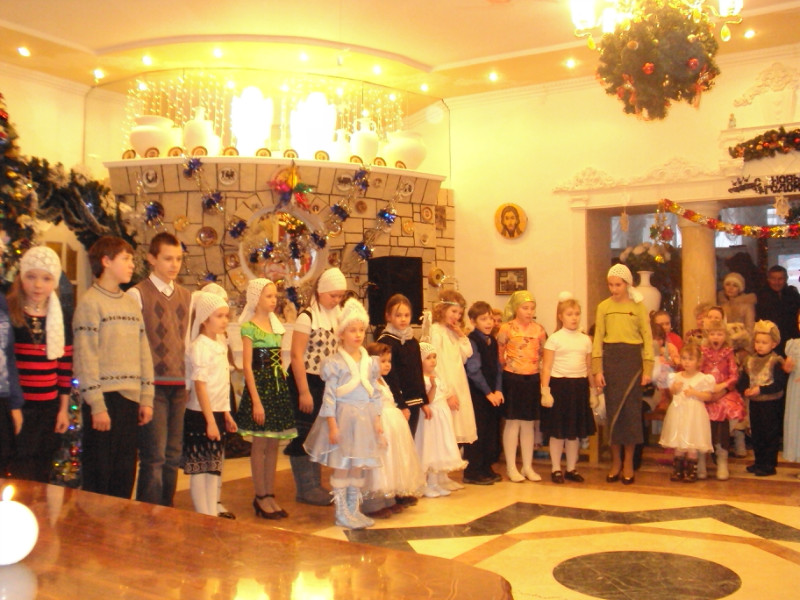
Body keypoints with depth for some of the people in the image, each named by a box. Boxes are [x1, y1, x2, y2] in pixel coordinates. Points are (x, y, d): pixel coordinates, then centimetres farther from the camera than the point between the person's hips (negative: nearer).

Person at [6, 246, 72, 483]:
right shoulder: (8, 314, -6)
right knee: (22, 480, 0)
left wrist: (64, 409, 9)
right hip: (18, 409, -4)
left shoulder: (60, 321, 6)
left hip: (49, 410, 4)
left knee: (42, 477, 14)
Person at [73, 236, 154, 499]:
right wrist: (96, 405, -15)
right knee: (98, 476, 0)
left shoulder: (132, 303, 14)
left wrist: (146, 398, 8)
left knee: (125, 475, 12)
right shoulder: (90, 302, -6)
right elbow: (85, 357, -12)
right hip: (105, 400, -6)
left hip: (131, 399, 6)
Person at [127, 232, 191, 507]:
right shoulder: (138, 294, -4)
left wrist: (188, 377, 11)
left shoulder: (186, 296, 14)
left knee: (173, 456, 11)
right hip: (153, 384, -6)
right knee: (154, 458, -5)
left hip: (180, 385, 6)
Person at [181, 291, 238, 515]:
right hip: (200, 414, -8)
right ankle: (203, 519, 8)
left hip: (217, 413, 8)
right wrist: (210, 420, -19)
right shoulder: (199, 346, -14)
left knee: (214, 467, 12)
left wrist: (226, 413, 14)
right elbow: (199, 385, -18)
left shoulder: (220, 345, 10)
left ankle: (213, 514, 20)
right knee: (199, 469, 1)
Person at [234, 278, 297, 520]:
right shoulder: (249, 327, -7)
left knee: (274, 444, 9)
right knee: (260, 445, 0)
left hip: (279, 386, 7)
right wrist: (256, 400, -16)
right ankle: (261, 497, 9)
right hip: (260, 385, -6)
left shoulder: (275, 324, 13)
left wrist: (284, 389, 8)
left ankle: (270, 495, 16)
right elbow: (247, 366, -11)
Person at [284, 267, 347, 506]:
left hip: (327, 381, 7)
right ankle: (305, 489, 10)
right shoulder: (307, 317, -13)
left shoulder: (338, 315, 6)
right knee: (304, 433, 1)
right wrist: (304, 392, -17)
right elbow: (297, 355, -16)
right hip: (306, 379, -7)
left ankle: (315, 484, 24)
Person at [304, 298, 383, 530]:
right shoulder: (335, 362, -9)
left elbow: (375, 393, 12)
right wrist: (332, 425, -14)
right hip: (343, 417, -5)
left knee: (358, 465, 12)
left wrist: (377, 420, 8)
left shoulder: (370, 362, 8)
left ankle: (354, 509, 23)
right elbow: (329, 395, -10)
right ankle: (341, 513, 12)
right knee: (341, 465, 1)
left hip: (364, 418, 5)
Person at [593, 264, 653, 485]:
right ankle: (615, 461, 15)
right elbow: (598, 338, 4)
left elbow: (647, 338, 2)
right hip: (610, 359, 1)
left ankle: (628, 463, 11)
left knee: (631, 409, 1)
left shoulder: (638, 306, 2)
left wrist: (647, 369, -5)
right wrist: (597, 369, -3)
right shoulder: (603, 307, 5)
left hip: (632, 359, -1)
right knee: (612, 409, 4)